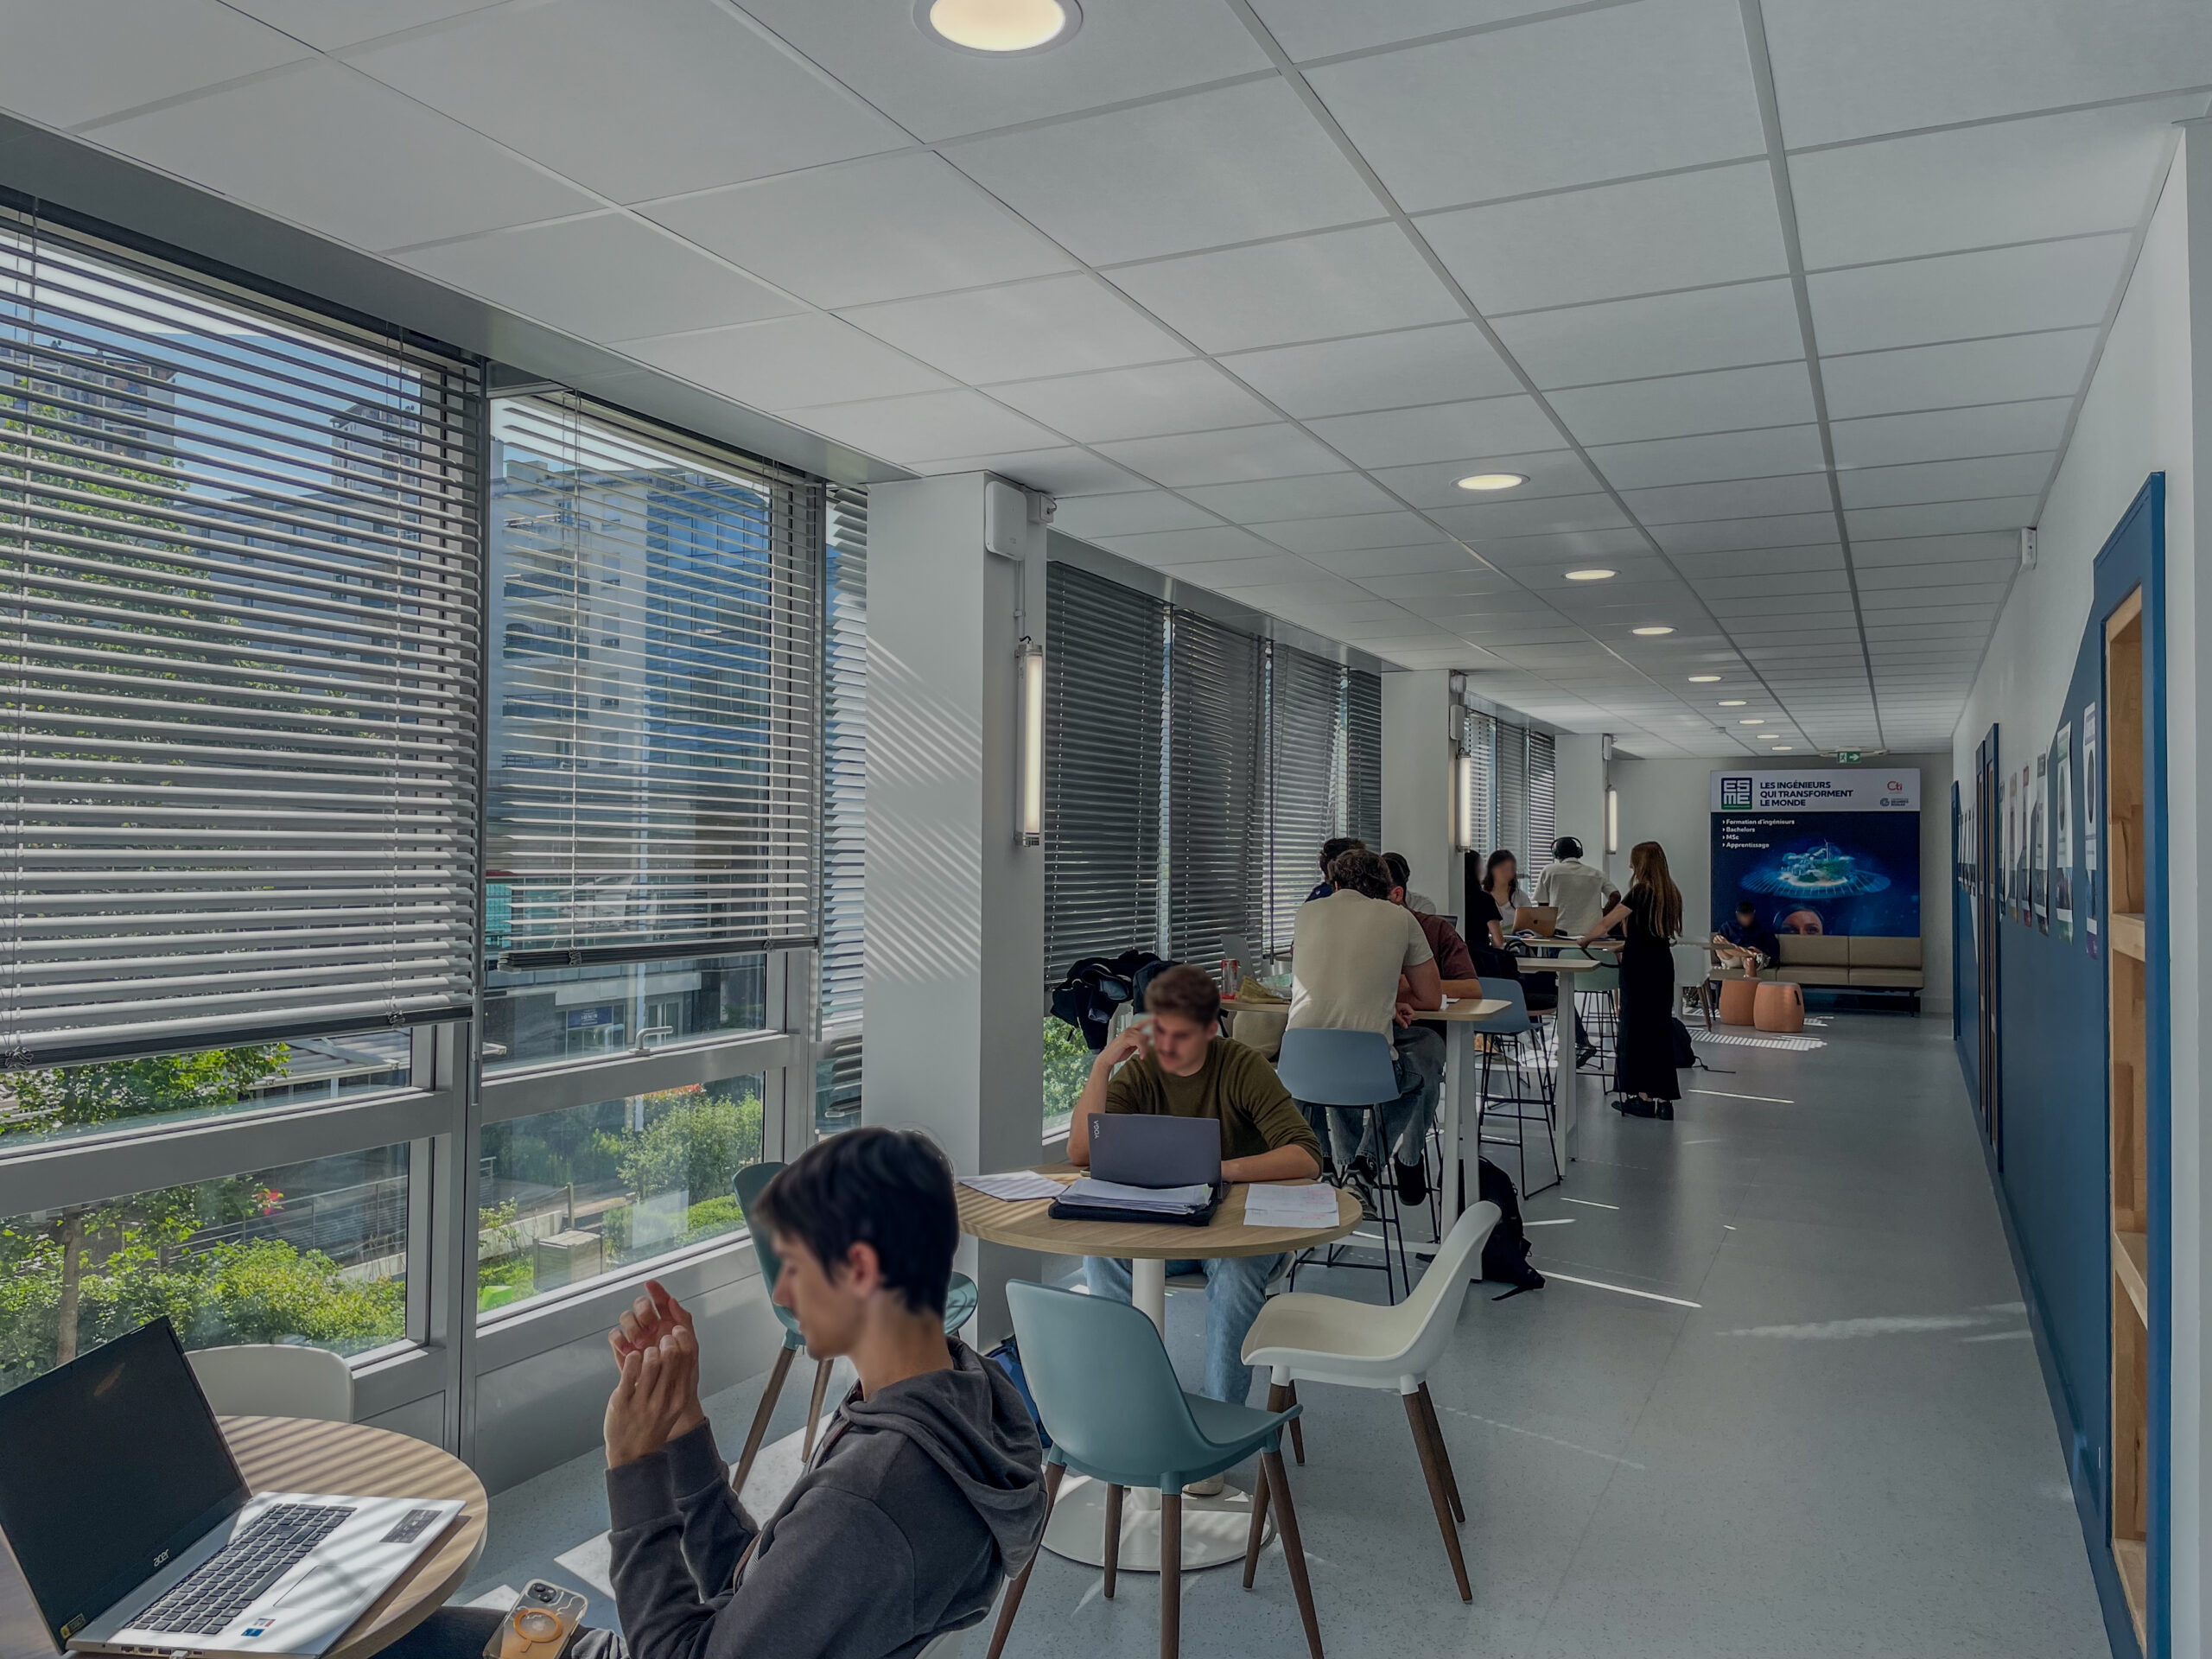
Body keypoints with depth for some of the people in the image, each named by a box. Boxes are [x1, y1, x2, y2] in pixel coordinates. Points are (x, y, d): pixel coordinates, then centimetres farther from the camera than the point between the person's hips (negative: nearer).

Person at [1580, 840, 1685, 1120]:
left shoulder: (1640, 892, -13)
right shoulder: (1671, 894, 9)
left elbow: (1606, 923, -12)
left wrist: (1584, 938, 3)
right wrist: (1625, 948, 19)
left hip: (1639, 967, -7)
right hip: (1663, 963, 7)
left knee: (1637, 1027, 1)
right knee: (1661, 1028, 8)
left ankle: (1642, 1097, 3)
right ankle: (1663, 1098, 8)